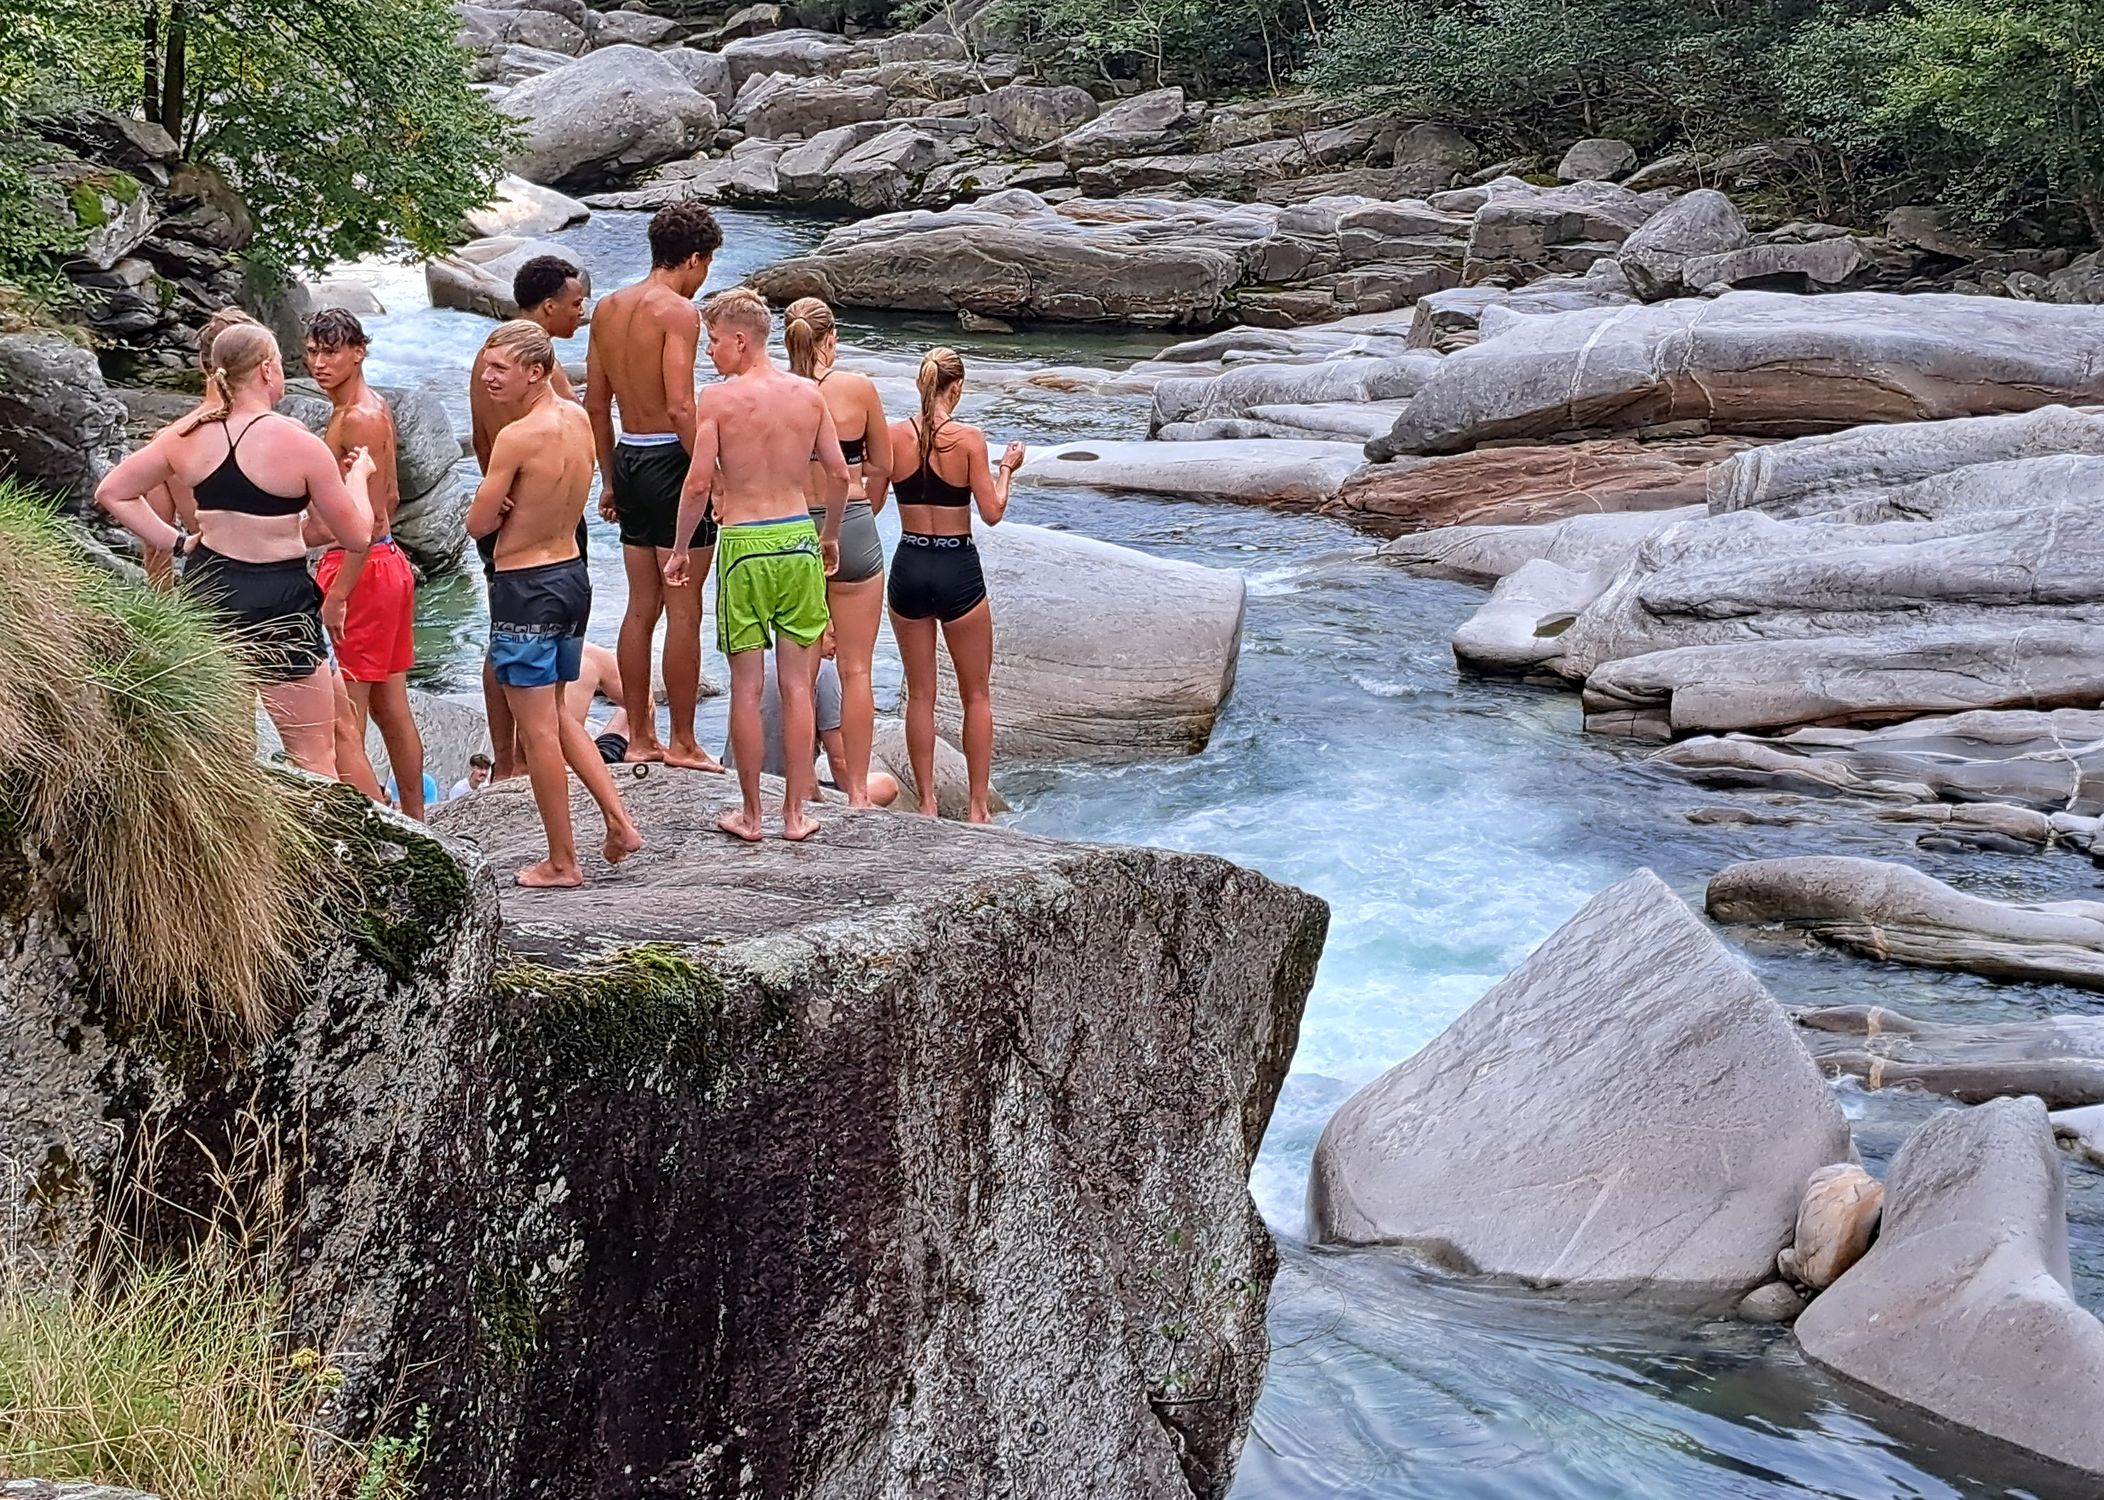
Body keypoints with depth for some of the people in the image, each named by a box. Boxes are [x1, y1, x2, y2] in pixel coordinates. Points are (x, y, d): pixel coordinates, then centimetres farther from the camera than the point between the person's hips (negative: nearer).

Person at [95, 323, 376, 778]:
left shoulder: (189, 435, 1)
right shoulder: (297, 443, -14)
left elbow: (111, 493, 8)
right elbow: (356, 537, -6)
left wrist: (175, 541, 8)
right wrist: (357, 474, 11)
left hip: (207, 588, 6)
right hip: (278, 601, -6)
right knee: (314, 758, 2)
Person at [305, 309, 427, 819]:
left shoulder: (359, 418, -16)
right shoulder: (371, 409, 14)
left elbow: (370, 517, -21)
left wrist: (337, 594, -22)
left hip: (362, 569, -10)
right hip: (387, 562, 10)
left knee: (344, 716, -8)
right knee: (391, 708, 16)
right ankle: (414, 820, 23)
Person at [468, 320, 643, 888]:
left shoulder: (517, 437, -22)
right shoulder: (578, 419, 3)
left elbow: (479, 524, -14)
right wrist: (520, 509, -3)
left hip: (525, 588, -8)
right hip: (573, 575, 8)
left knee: (537, 730, 3)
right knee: (556, 715, 22)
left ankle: (562, 862, 11)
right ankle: (620, 821, 15)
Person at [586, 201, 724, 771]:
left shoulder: (608, 309, 11)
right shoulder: (678, 311, -13)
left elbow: (595, 403, 15)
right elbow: (680, 408, -21)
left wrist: (610, 479, 21)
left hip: (628, 458, 8)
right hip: (671, 458, -8)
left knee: (641, 607, 14)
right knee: (683, 611, -1)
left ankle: (640, 737, 19)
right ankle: (682, 742, 3)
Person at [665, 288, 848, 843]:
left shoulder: (718, 400, -9)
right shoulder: (808, 393, 3)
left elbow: (699, 483, -12)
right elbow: (839, 473, 6)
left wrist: (680, 548, 1)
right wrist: (829, 535, 21)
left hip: (744, 545, -3)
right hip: (798, 538, 3)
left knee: (746, 684, 5)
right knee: (796, 683, 9)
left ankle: (750, 814, 11)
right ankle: (796, 812, 12)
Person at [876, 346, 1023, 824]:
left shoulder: (893, 436, -5)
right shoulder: (969, 439, -13)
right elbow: (992, 513, -10)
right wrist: (1006, 470, 7)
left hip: (908, 567, 3)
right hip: (957, 570, -3)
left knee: (920, 693, 13)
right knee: (976, 695, 11)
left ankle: (927, 804, 15)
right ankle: (978, 807, 13)